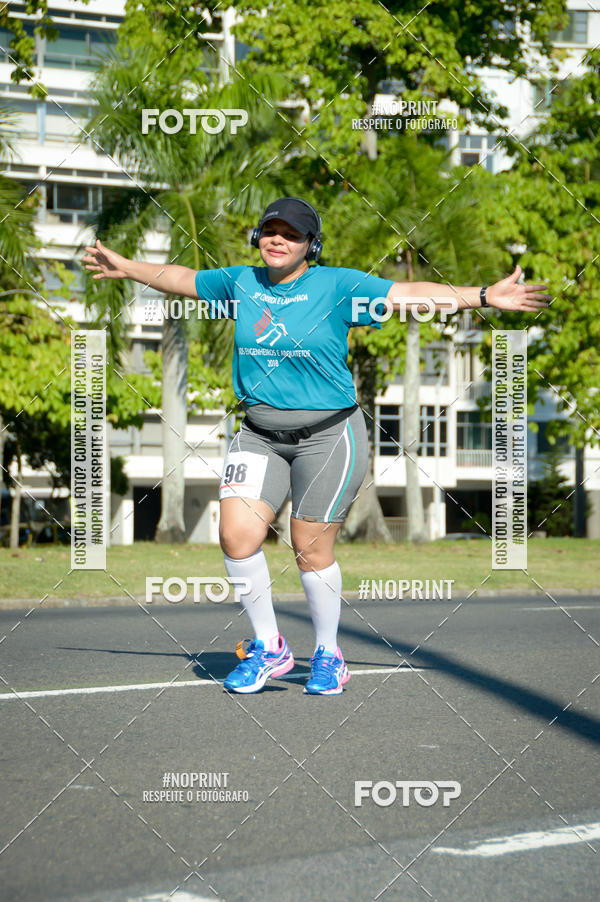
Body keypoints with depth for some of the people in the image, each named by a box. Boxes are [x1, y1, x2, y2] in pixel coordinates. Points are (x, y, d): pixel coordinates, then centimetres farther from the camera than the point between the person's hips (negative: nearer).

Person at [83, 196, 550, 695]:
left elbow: (409, 293, -14)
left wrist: (484, 296, -22)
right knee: (238, 537, -10)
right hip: (259, 434, 4)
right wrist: (127, 267, 32)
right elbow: (182, 279, 23)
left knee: (312, 551, -1)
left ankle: (328, 655, 21)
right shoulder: (240, 282, 7)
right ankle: (268, 648, 8)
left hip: (328, 434, -4)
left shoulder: (337, 285, -7)